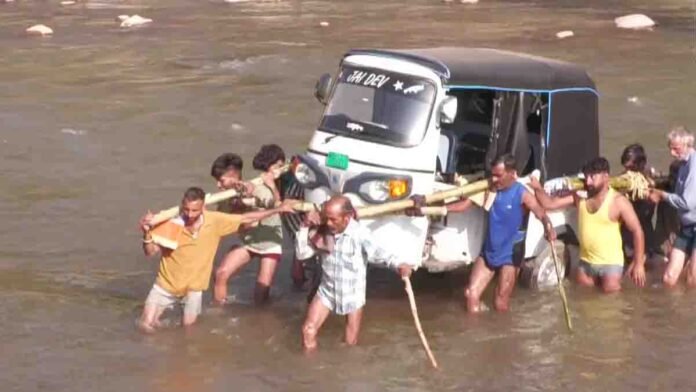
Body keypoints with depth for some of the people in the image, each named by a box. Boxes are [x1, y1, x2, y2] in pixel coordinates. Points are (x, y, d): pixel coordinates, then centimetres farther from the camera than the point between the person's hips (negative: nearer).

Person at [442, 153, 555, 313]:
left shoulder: (522, 194, -17)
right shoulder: (490, 189, -2)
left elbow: (541, 214, -31)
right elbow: (464, 204, -2)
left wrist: (548, 228, -54)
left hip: (510, 254, -5)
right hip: (488, 251, 5)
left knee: (500, 303, 2)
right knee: (471, 293, 3)